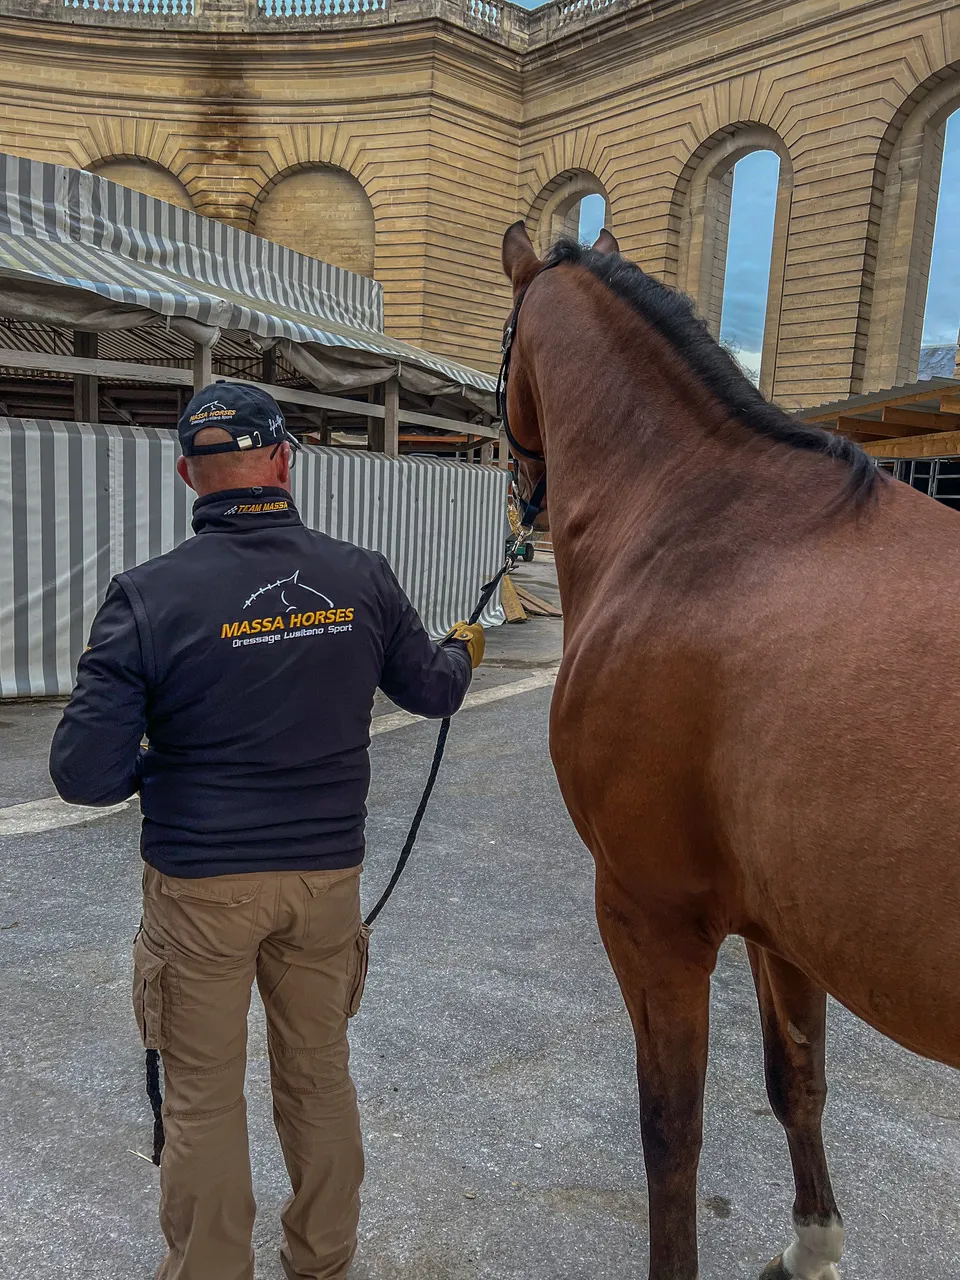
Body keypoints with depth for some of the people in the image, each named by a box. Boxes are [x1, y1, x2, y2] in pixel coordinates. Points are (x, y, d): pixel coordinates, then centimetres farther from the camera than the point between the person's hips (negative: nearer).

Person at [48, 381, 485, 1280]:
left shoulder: (149, 596, -16)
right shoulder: (363, 579, -7)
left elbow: (85, 775, -16)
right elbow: (432, 691, 8)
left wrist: (155, 765, 5)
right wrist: (463, 652, 30)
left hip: (200, 885, -3)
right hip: (328, 873, 3)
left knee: (202, 1098, 17)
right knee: (319, 1074, 22)